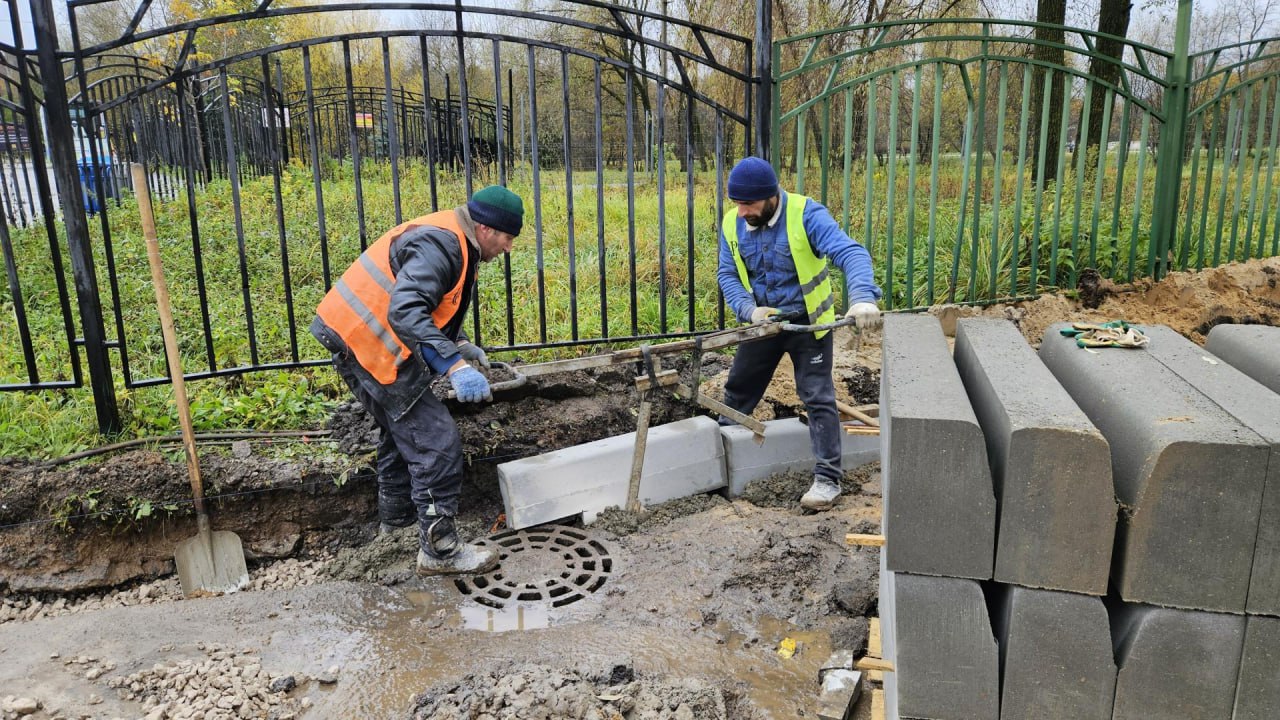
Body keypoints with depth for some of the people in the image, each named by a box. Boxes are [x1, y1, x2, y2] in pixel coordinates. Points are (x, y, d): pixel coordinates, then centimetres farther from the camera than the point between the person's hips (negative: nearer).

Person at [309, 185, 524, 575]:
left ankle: (395, 520, 43)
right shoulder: (439, 244, -21)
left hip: (356, 338, 11)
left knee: (402, 430, 25)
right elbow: (405, 312, -35)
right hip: (368, 344, -11)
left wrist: (460, 343, 13)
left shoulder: (453, 242, 12)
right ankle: (439, 549, -1)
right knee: (437, 441, -9)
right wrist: (454, 365, -41)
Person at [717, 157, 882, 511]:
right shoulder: (732, 224, -8)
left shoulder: (806, 214, -23)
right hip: (762, 321, 5)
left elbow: (851, 252, -33)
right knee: (737, 390, 17)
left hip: (808, 321, -5)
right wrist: (749, 309, -21)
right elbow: (727, 275, -2)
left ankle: (827, 479, 6)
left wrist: (862, 297, -52)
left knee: (818, 399, -4)